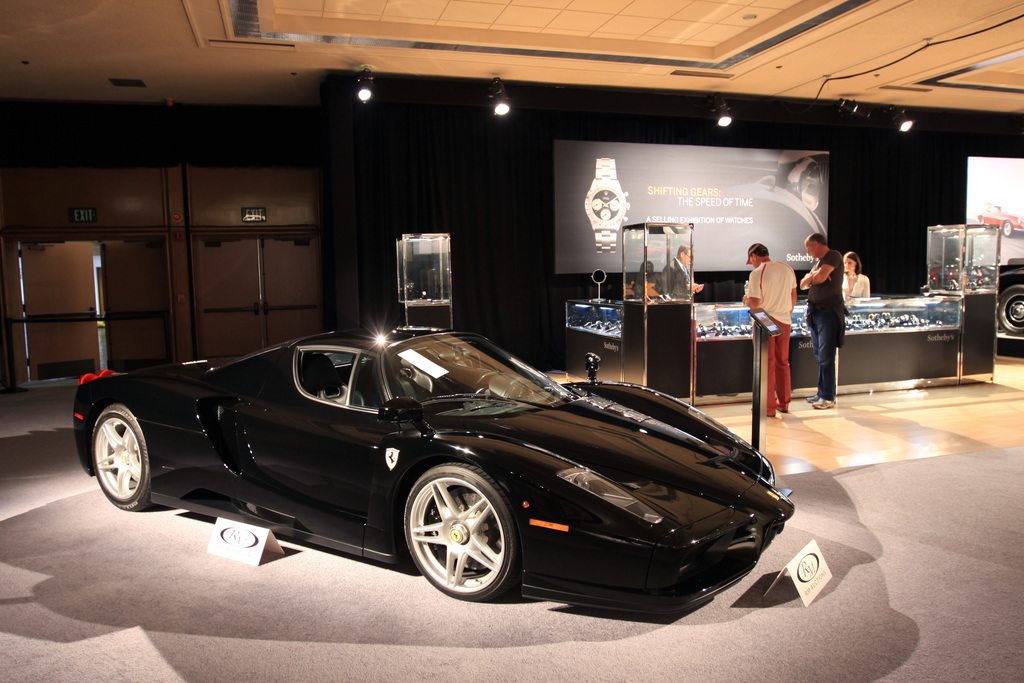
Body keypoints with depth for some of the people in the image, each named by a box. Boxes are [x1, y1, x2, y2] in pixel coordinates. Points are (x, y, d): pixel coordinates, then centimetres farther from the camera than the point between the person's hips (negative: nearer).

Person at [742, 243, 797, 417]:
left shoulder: (757, 274, -14)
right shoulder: (788, 269, 5)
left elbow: (754, 303, -18)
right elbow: (793, 297, 13)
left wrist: (746, 299, 3)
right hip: (784, 321, 5)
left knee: (767, 365, 2)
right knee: (783, 363, 16)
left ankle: (768, 407, 7)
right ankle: (783, 403, 25)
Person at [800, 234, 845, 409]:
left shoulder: (834, 256, -6)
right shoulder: (818, 262, 21)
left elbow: (821, 277, -19)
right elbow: (803, 284, 16)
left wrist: (813, 276, 2)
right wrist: (812, 277, -4)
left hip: (829, 312, -9)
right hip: (815, 312, 9)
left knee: (825, 357, -8)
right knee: (819, 355, 11)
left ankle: (828, 397, -4)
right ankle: (822, 393, 17)